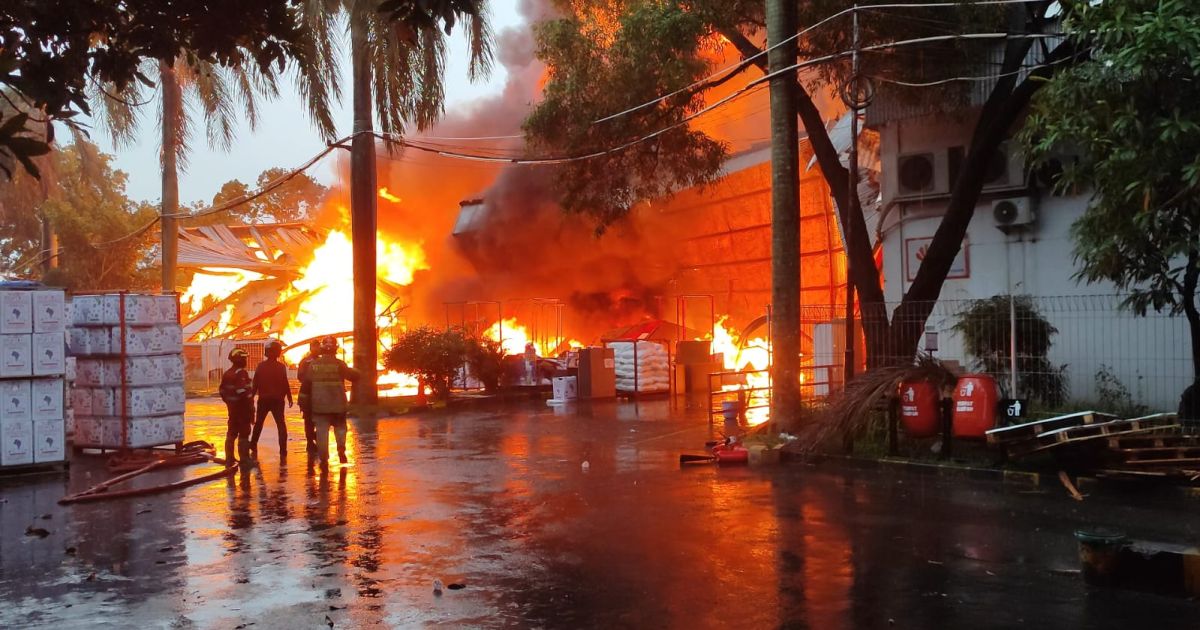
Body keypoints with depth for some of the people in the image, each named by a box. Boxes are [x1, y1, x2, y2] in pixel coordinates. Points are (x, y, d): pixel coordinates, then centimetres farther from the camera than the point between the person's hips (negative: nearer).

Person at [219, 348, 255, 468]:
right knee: (244, 434, -2)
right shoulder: (241, 373, -18)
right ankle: (244, 460, 0)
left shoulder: (226, 374, 10)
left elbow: (222, 391, 13)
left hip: (232, 407, 9)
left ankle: (229, 459, 23)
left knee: (232, 433, 16)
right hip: (243, 408, -9)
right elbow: (243, 392, -25)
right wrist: (251, 408, -19)